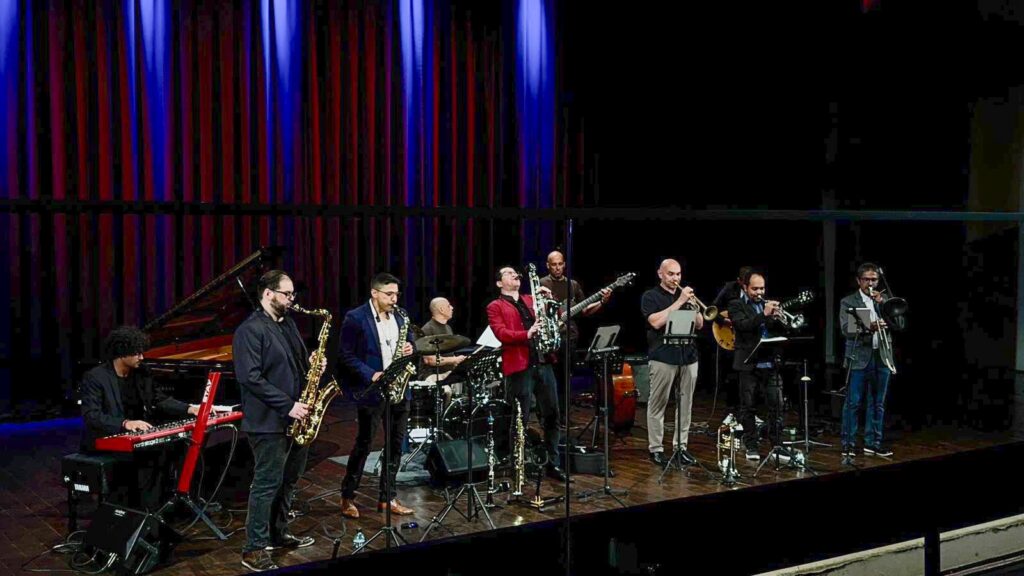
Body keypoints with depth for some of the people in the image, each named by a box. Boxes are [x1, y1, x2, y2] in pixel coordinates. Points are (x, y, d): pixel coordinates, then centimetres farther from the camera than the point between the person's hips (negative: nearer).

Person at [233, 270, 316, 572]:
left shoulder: (288, 323, 12)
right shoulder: (250, 330, -15)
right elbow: (250, 378, -21)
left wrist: (310, 363, -1)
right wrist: (287, 405, -22)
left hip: (294, 418, 9)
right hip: (269, 420, -9)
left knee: (288, 480, 17)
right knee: (267, 484, -4)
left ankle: (279, 534, 31)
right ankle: (255, 549, 4)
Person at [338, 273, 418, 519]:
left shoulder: (400, 316, 9)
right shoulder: (355, 318, -8)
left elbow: (410, 342, 19)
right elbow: (345, 355, -10)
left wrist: (410, 349, -5)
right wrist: (371, 375, -18)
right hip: (372, 390, -6)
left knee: (395, 445, 9)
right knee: (363, 444, 1)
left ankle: (387, 497, 20)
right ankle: (348, 497, 15)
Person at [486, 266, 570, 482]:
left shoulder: (532, 300, 21)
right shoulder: (495, 307, 5)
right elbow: (501, 333, -10)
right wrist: (527, 335, -24)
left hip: (543, 362, 5)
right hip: (518, 367, -5)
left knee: (551, 415, 7)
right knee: (520, 420, 0)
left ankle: (553, 463, 16)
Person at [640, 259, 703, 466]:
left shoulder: (685, 294, 18)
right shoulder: (651, 297, 2)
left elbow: (699, 324, 15)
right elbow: (656, 322, -15)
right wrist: (679, 302, -15)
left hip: (688, 356, 5)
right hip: (663, 357, -5)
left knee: (685, 404, 5)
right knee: (657, 404, -2)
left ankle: (681, 446, 12)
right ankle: (656, 449, 3)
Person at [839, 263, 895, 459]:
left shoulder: (884, 300, 14)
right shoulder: (848, 302, 2)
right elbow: (846, 329, -11)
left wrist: (882, 303, -9)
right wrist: (868, 328, -28)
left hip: (881, 357, 4)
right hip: (859, 357, -4)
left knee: (877, 403, 8)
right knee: (853, 402, -3)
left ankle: (873, 442, 16)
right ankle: (848, 443, 3)